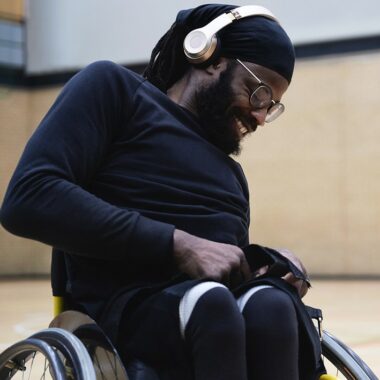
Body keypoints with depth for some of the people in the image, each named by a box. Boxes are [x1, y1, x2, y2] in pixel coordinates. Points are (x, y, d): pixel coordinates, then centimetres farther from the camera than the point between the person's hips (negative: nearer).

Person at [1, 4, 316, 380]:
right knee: (212, 302, -38)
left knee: (271, 306, -30)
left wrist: (270, 269, 1)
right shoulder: (114, 88, 7)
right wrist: (178, 243, -15)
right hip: (129, 308, -5)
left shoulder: (231, 172, 27)